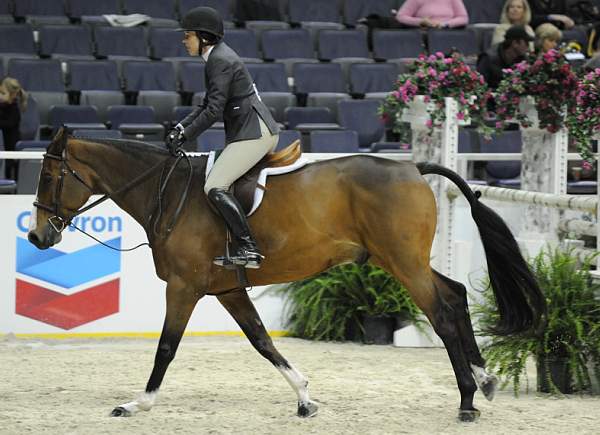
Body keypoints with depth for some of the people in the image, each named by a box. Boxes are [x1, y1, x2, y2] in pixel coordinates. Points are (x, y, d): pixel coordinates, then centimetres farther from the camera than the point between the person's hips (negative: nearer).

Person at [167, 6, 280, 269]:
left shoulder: (220, 61, -14)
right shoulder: (216, 58, 18)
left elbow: (214, 110, -20)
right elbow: (208, 106, 23)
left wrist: (184, 137, -15)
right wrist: (181, 127, 12)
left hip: (254, 134, -11)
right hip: (258, 132, 11)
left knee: (215, 188, -16)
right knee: (218, 183, 17)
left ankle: (249, 250, -24)